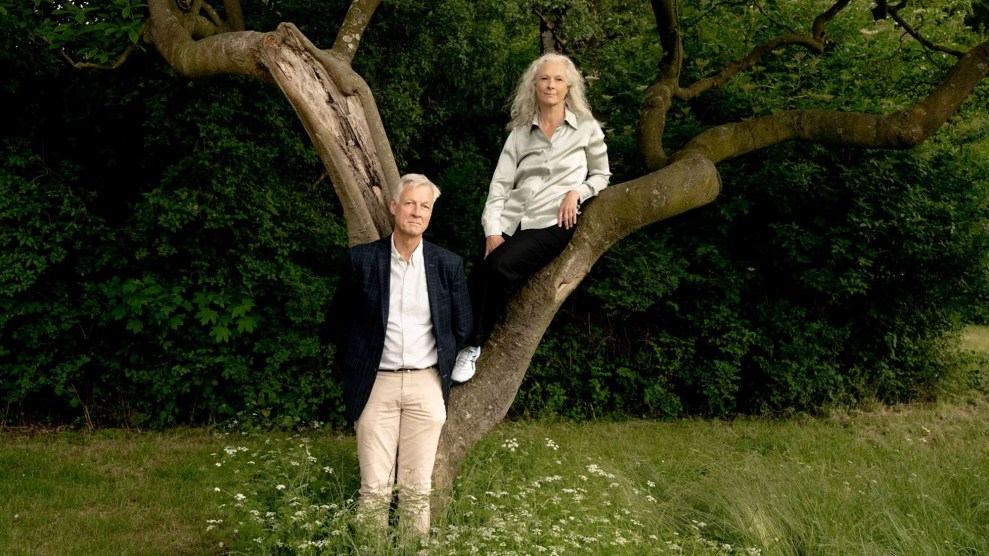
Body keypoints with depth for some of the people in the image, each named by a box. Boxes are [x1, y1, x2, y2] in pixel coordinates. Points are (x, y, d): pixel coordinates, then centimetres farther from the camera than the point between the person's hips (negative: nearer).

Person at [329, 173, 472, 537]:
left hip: (426, 385, 1)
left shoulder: (449, 265, 1)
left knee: (417, 489, 5)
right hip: (376, 384, -1)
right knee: (374, 489, 0)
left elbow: (461, 327, 13)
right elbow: (339, 318, 11)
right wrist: (356, 364, 11)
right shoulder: (362, 259, -2)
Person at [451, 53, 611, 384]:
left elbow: (601, 175, 17)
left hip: (552, 222, -3)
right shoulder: (520, 133, 13)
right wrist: (492, 230, -9)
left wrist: (577, 192, -4)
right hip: (511, 221, 3)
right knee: (476, 279, -20)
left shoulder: (587, 128, 8)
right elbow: (500, 184, 5)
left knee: (501, 267, -29)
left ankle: (473, 346, -17)